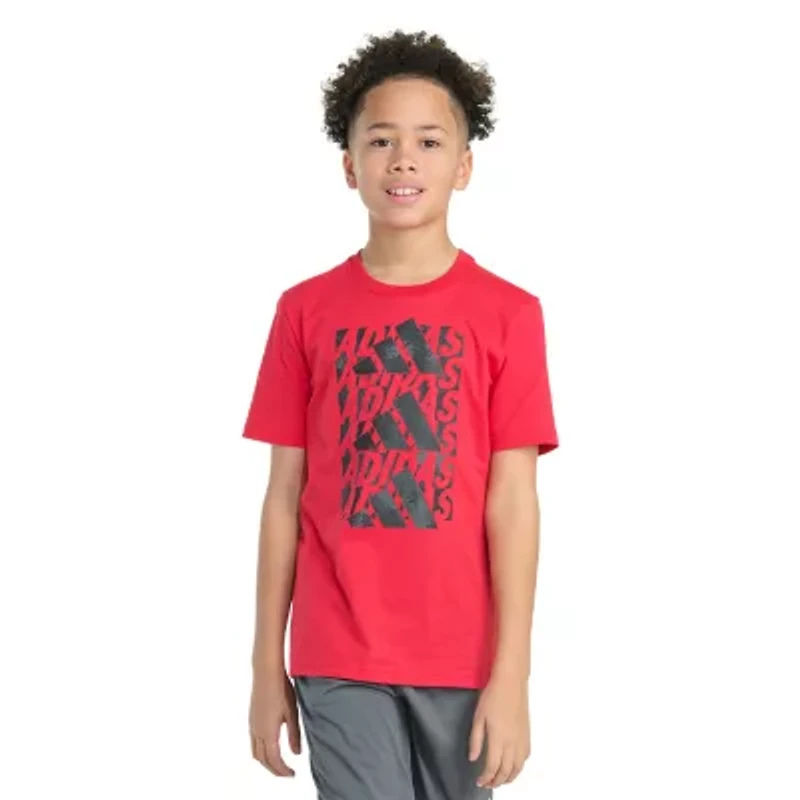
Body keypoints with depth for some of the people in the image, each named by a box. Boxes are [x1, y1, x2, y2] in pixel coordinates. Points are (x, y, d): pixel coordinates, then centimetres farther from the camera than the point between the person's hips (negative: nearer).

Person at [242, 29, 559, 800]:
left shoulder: (508, 313, -2)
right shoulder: (305, 310, 2)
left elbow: (513, 500, -5)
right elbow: (284, 496, 4)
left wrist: (512, 674, -9)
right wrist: (267, 663, 3)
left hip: (462, 657, 0)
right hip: (336, 659, 0)